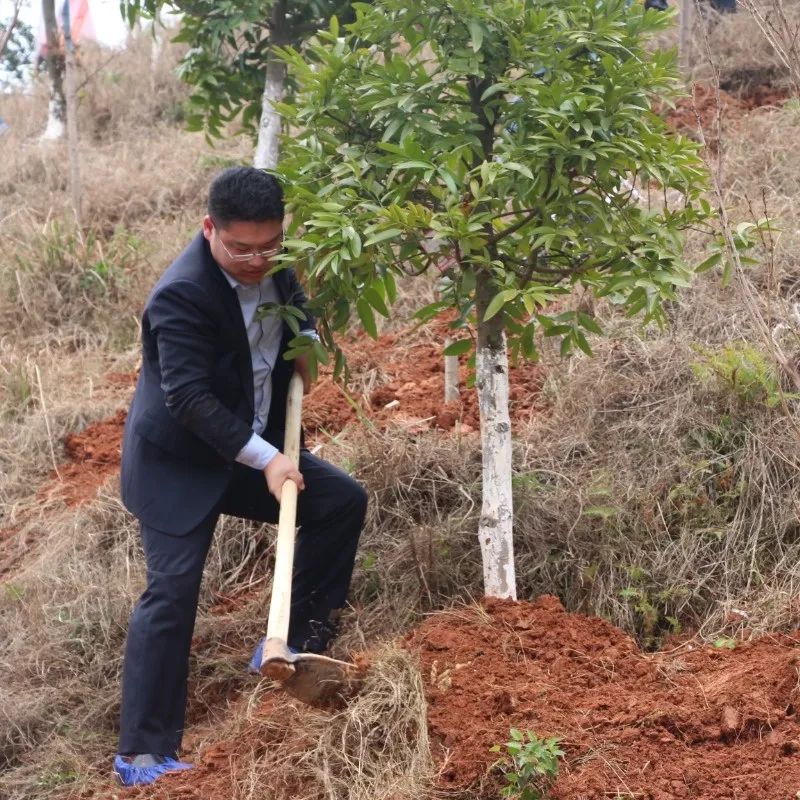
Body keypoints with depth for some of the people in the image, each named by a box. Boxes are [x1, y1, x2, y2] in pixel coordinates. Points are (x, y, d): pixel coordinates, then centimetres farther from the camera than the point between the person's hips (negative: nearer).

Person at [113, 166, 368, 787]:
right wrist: (263, 458, -31)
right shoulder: (182, 294, -29)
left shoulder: (271, 266, -3)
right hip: (177, 462, -8)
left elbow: (295, 304, 21)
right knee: (173, 589, -13)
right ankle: (144, 752, -9)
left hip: (254, 445, 8)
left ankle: (298, 638, 17)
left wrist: (304, 341, 0)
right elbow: (188, 397, -31)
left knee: (343, 502, 4)